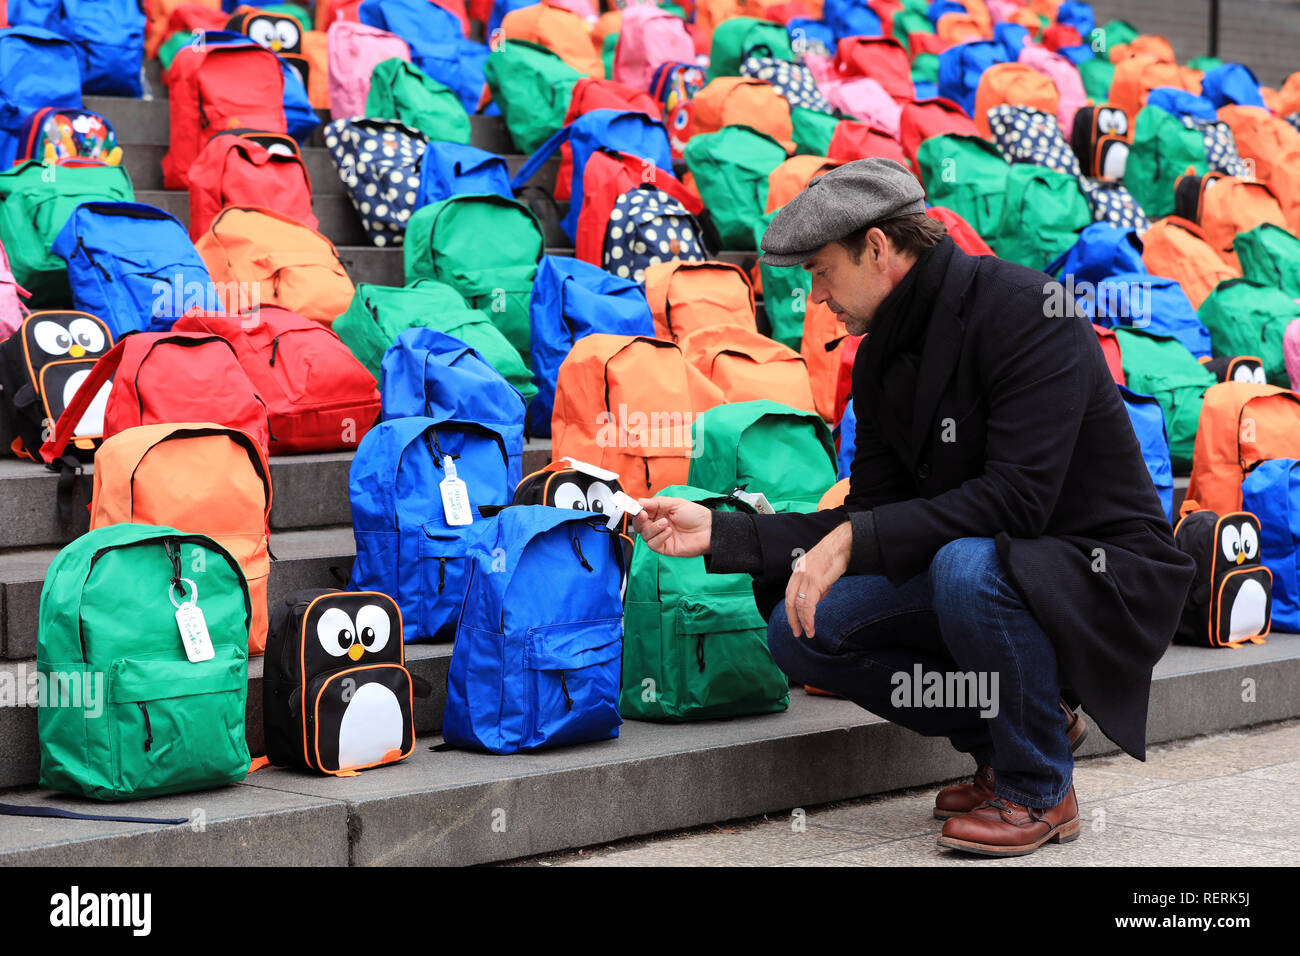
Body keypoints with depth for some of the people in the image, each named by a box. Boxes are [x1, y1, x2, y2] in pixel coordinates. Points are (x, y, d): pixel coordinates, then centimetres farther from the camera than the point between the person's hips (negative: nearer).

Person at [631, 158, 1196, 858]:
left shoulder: (1026, 309, -20)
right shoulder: (882, 355, 5)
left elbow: (1018, 498, -29)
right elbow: (871, 515, 7)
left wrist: (857, 540, -30)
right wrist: (719, 534, -2)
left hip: (1111, 570, -8)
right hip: (983, 566, 8)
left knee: (967, 568, -38)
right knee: (801, 633, -9)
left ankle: (1040, 791, -13)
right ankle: (1021, 727, 6)